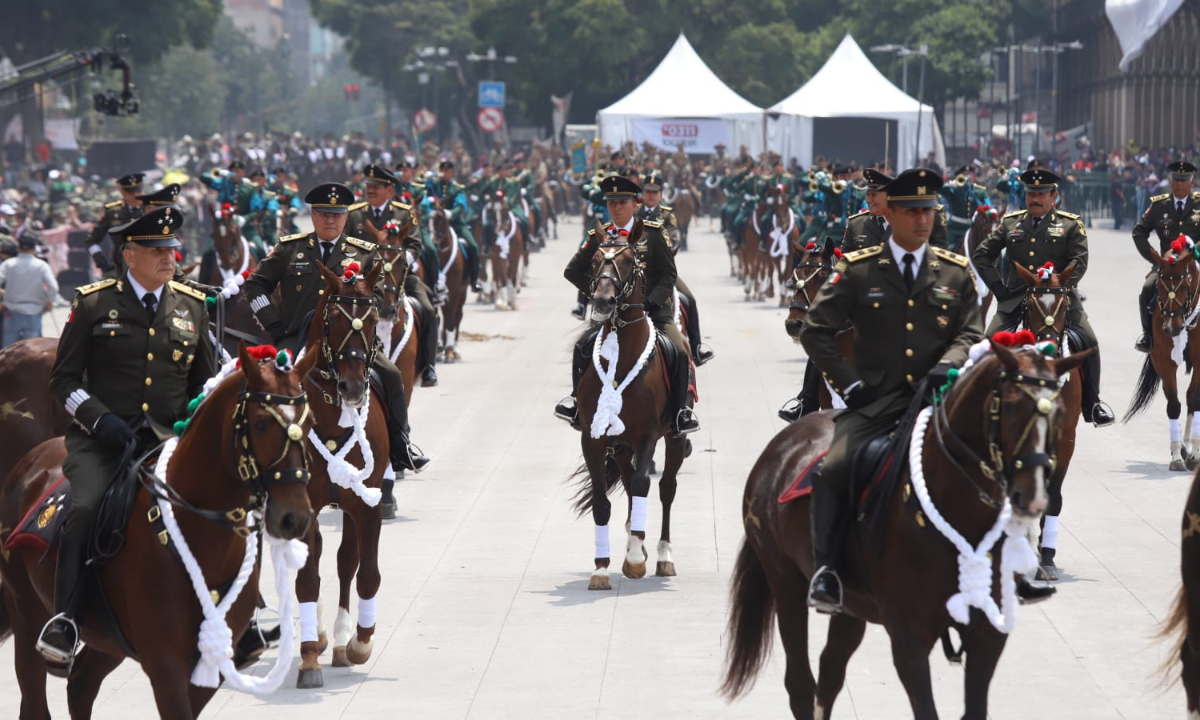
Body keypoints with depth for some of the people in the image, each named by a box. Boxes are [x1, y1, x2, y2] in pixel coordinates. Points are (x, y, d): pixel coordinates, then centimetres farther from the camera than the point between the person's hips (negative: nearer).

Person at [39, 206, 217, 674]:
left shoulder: (192, 307, 14)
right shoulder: (94, 304, 4)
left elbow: (205, 381, 23)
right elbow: (64, 379, 4)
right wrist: (99, 417, -13)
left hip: (168, 439, 3)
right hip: (103, 438, -3)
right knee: (85, 508, -30)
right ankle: (64, 622, -27)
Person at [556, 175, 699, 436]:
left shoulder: (653, 233, 0)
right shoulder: (598, 237, 4)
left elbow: (669, 274, -1)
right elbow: (572, 271, 8)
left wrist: (651, 301, -14)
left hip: (653, 309, -1)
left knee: (679, 352, -22)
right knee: (583, 347, -20)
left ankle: (680, 411, -6)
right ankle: (577, 400, -1)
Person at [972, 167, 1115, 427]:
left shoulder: (1070, 225, 5)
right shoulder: (1010, 223, 12)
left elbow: (1079, 261, -5)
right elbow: (982, 255, 14)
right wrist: (997, 287, 2)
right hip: (1016, 296, 2)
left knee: (1088, 343, -17)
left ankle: (1092, 404, -3)